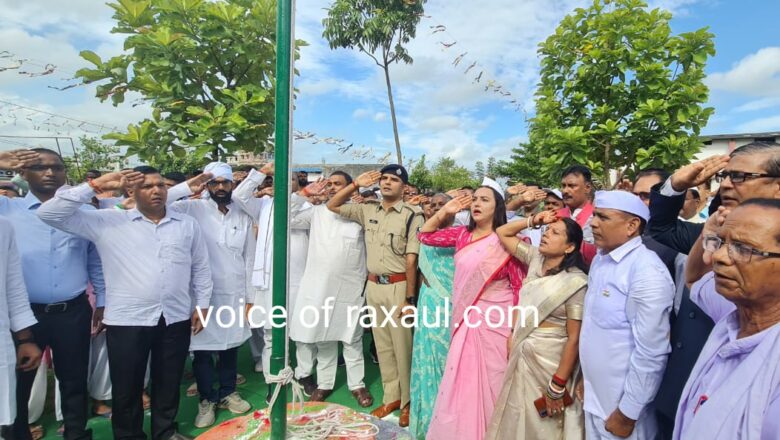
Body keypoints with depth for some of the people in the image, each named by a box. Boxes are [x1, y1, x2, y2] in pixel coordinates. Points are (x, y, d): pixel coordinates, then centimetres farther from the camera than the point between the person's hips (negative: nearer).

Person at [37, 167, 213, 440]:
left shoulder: (188, 224, 5)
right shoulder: (106, 221, -1)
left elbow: (201, 269, 10)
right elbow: (49, 213, -6)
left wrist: (202, 305, 7)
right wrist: (96, 185, -11)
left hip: (176, 318, 2)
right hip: (126, 319, -1)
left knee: (169, 382, 17)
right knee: (126, 387, 13)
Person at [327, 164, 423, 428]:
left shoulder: (412, 216, -10)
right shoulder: (368, 211, 6)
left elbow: (412, 260, -12)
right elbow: (332, 206, 13)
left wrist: (409, 299, -13)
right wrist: (356, 184, 2)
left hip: (398, 286, -5)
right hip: (373, 285, 5)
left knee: (402, 346, 5)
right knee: (383, 345, 15)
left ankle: (408, 401, 24)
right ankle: (391, 396, 31)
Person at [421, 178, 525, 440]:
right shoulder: (462, 234, 4)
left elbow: (520, 287, -9)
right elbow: (425, 235, 14)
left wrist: (515, 330, -10)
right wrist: (444, 212, 0)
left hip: (494, 321, -5)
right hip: (465, 320, 5)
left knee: (489, 382, 9)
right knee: (462, 382, 15)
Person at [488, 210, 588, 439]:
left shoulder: (575, 282, -18)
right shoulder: (535, 259, 0)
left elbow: (574, 339, -18)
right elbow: (502, 233, 10)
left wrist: (558, 387, -17)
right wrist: (532, 221, -3)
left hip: (548, 362, -6)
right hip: (521, 354, 6)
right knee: (516, 420, 21)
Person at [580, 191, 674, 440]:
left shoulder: (647, 271, -21)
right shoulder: (600, 260, 4)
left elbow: (650, 353, -21)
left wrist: (627, 413, -15)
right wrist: (585, 378, 14)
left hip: (621, 405, -7)